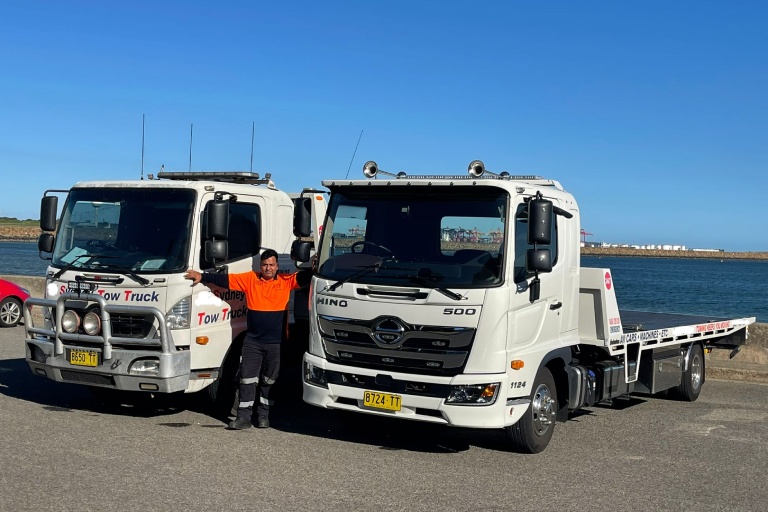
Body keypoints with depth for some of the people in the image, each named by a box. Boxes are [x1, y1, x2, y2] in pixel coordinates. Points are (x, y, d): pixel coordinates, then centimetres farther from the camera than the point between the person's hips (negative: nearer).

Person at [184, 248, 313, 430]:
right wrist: (202, 277, 2)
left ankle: (263, 415, 23)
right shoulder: (250, 279, 3)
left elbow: (303, 278, -7)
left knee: (269, 381, 10)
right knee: (247, 379, 0)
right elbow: (225, 279, 5)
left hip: (276, 342, 0)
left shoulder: (286, 281, 2)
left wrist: (313, 268, -26)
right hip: (252, 340, 1)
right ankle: (244, 417, 4)